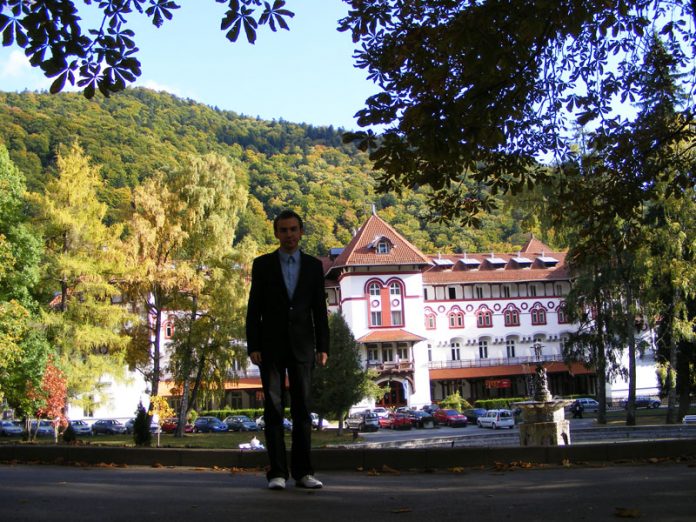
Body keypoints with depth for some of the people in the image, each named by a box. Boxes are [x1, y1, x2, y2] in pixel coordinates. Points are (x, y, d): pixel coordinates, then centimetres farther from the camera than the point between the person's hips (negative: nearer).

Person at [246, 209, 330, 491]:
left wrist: (323, 347, 1)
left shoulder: (313, 265, 8)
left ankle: (303, 471, 7)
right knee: (274, 409, -2)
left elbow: (320, 309, 8)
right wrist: (252, 347, -6)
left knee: (302, 409, 2)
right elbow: (254, 308, 2)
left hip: (302, 347, 1)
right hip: (271, 346, -1)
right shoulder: (262, 264, 5)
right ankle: (277, 472, 0)